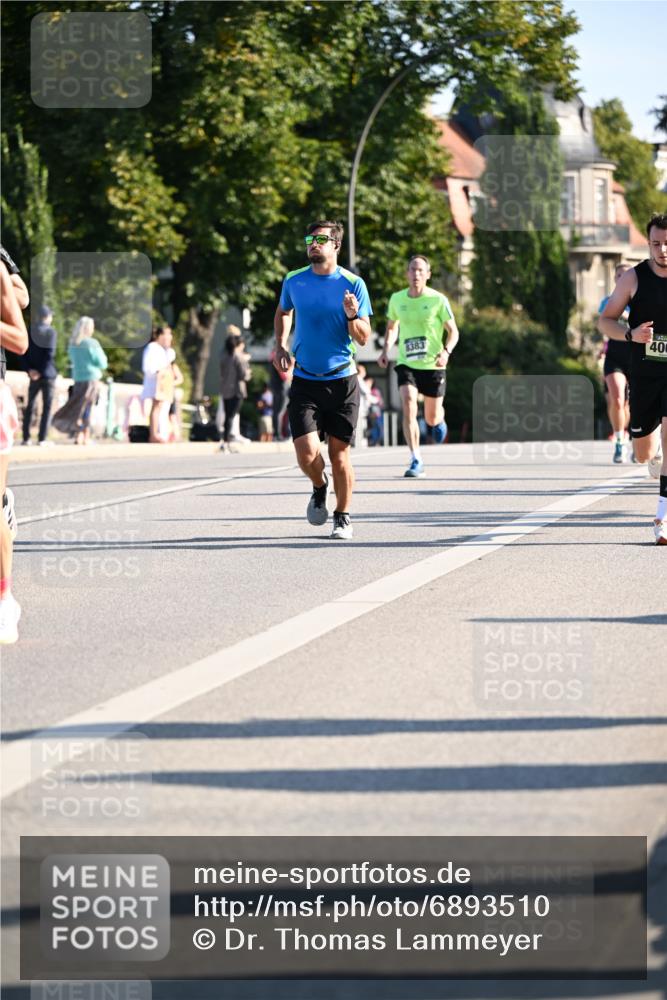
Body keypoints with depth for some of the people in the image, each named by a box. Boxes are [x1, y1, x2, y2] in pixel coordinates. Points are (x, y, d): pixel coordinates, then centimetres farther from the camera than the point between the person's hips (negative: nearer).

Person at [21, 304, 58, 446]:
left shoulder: (31, 332, 5)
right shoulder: (51, 332, -9)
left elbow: (24, 353, -1)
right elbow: (50, 354, -18)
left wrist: (29, 370, -6)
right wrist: (41, 372, -13)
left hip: (34, 375, 4)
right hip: (48, 374, -4)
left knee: (29, 407, 11)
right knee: (47, 407, -1)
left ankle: (26, 437, 8)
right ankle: (42, 438, -6)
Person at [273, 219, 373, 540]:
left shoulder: (352, 284, -5)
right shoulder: (294, 281, 2)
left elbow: (363, 338, -5)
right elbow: (283, 312, 24)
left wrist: (353, 316, -24)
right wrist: (280, 346, 11)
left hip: (342, 381, -1)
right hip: (304, 381, 1)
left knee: (339, 453, 2)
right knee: (306, 453, -10)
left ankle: (343, 517, 20)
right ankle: (319, 488, 23)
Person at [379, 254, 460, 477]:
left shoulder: (438, 300, -8)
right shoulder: (397, 299, 2)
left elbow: (453, 331, -3)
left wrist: (446, 351, -21)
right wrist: (386, 350, 4)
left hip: (433, 366, -1)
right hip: (406, 364, 1)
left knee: (432, 419, 9)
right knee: (408, 407, -21)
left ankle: (439, 421, 49)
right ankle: (416, 460, -17)